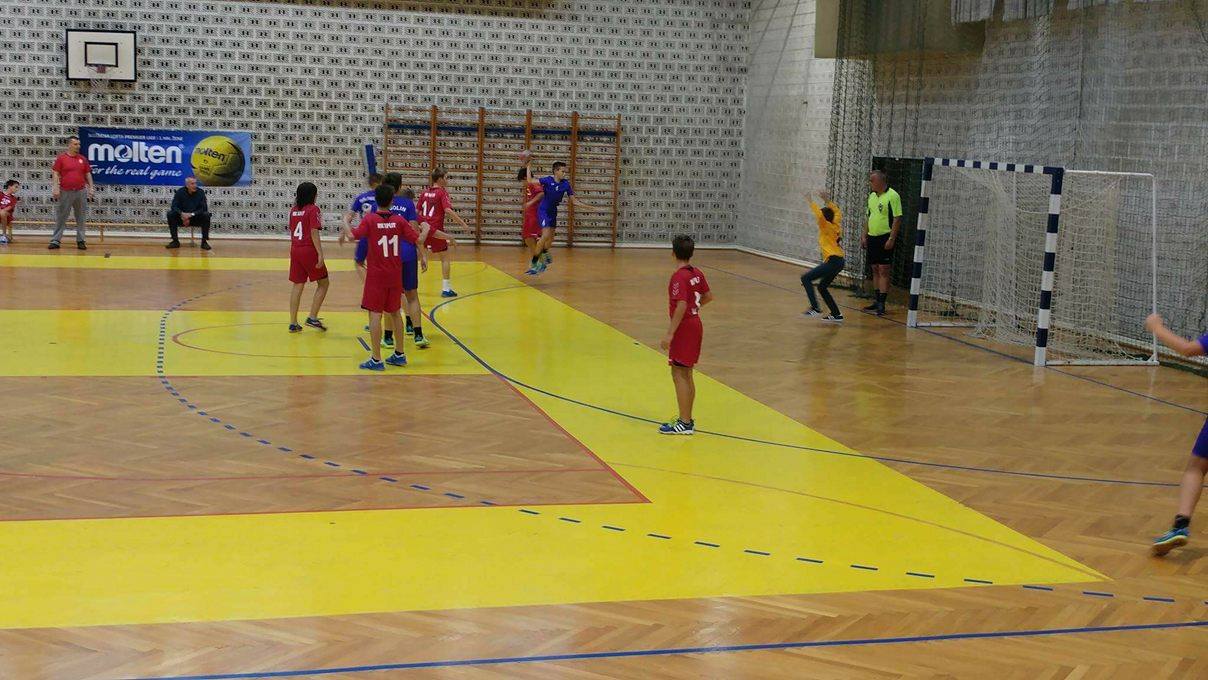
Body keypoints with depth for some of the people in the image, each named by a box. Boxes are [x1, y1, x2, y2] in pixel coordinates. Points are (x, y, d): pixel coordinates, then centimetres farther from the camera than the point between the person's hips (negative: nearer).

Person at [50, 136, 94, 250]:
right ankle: (55, 241, 3)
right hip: (65, 192, -3)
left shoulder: (82, 159, 9)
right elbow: (55, 173, -2)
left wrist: (91, 188, 6)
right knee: (61, 218, 0)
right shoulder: (61, 158, -1)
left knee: (81, 218, 5)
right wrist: (55, 188, -11)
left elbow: (88, 174, 13)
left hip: (81, 191, 3)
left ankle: (80, 241, 12)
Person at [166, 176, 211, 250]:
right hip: (182, 218, 1)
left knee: (206, 215, -30)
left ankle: (204, 241, -20)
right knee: (170, 214, -24)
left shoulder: (200, 192, -8)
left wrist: (191, 214, -26)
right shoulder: (180, 192, -5)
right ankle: (175, 241, -15)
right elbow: (174, 206, -10)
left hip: (196, 218, -1)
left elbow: (204, 208, -12)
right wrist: (182, 214, -30)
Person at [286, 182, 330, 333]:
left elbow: (292, 231, 16)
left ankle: (293, 323, 9)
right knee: (323, 283, 8)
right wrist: (320, 254, -17)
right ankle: (312, 318, 1)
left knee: (297, 286, 10)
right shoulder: (313, 209, -10)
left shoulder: (294, 210, 11)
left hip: (295, 250, 7)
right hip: (309, 251, -7)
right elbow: (314, 233, -16)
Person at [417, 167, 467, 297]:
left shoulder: (424, 192, 11)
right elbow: (448, 210, -20)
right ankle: (446, 288, 0)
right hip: (435, 230, -5)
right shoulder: (442, 193, -7)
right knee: (445, 258, 5)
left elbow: (419, 212, 13)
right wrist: (463, 223, -19)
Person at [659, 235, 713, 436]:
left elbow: (681, 306, -25)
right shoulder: (697, 273, 6)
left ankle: (684, 423, -2)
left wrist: (670, 334, -24)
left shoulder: (679, 277, -19)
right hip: (696, 325, 9)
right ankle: (687, 420, 22)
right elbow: (708, 297, 15)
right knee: (686, 374, 16)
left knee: (679, 374, -3)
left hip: (684, 328, -9)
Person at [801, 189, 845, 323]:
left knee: (806, 278, -9)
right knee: (822, 287, 19)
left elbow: (820, 215, -26)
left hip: (833, 261, -10)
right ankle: (836, 315, 18)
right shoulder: (835, 225, 14)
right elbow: (837, 213, 33)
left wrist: (811, 203, -17)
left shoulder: (826, 226, -7)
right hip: (839, 261, 10)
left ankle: (815, 308, -17)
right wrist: (828, 201, 32)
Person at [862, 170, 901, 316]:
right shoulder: (872, 196, 13)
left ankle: (881, 304, -7)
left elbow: (897, 218, -15)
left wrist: (891, 239, -19)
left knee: (883, 270, -8)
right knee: (875, 270, 11)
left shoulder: (892, 196, -11)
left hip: (885, 238, -8)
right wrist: (864, 235, 16)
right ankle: (877, 301, 19)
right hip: (872, 238, 8)